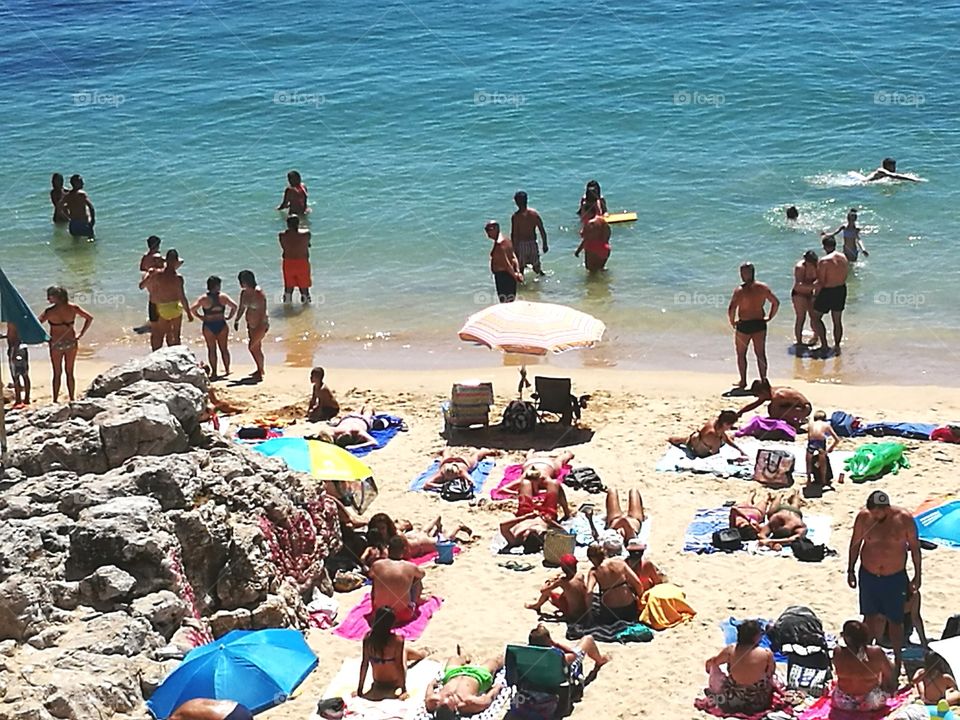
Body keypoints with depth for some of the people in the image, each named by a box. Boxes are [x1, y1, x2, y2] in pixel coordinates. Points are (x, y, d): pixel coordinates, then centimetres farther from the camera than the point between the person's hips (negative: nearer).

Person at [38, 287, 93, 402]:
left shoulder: (50, 311, -18)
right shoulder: (73, 308, -8)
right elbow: (89, 318, -1)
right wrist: (81, 334, 3)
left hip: (56, 345, -3)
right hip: (71, 343, 3)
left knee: (57, 373, 10)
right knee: (70, 373, 14)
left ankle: (55, 400, 14)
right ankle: (72, 400, 19)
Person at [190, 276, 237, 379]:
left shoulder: (203, 299, -8)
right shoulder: (223, 297, -6)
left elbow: (192, 309, -14)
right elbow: (234, 306, -12)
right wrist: (229, 317, 0)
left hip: (208, 326, -1)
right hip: (222, 324, 1)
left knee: (212, 349, 5)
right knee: (224, 348, 14)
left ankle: (214, 372, 4)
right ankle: (227, 370, 22)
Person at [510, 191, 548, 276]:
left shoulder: (515, 216, -14)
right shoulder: (534, 213, -2)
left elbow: (514, 234, -15)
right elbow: (542, 231, 2)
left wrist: (513, 248, -7)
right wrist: (544, 244, 13)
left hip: (521, 245, -3)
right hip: (533, 244, 3)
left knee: (520, 269, 8)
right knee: (537, 267, 22)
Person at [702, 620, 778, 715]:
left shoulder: (730, 650, -14)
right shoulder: (767, 654, -20)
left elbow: (710, 663, 5)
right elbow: (771, 672, 2)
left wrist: (708, 668, 29)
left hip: (731, 701, 0)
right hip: (760, 703, 0)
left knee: (713, 667, 21)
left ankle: (713, 695, 37)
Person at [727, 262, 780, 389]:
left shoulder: (740, 291, -17)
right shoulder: (763, 287, -4)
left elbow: (731, 310, -22)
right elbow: (776, 303, 2)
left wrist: (732, 322, -5)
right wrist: (769, 317, 12)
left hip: (744, 325, -4)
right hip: (760, 324, 4)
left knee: (741, 354, 14)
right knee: (760, 354, 14)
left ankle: (743, 381, 17)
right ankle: (764, 380, 15)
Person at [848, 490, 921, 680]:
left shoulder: (904, 518, -16)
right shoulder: (863, 517, -12)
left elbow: (914, 547, -4)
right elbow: (855, 543, 3)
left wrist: (917, 576, 0)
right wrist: (850, 570, 8)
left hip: (895, 578, -1)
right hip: (868, 576, 1)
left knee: (894, 621, 8)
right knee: (871, 617, 13)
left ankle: (897, 662, 22)